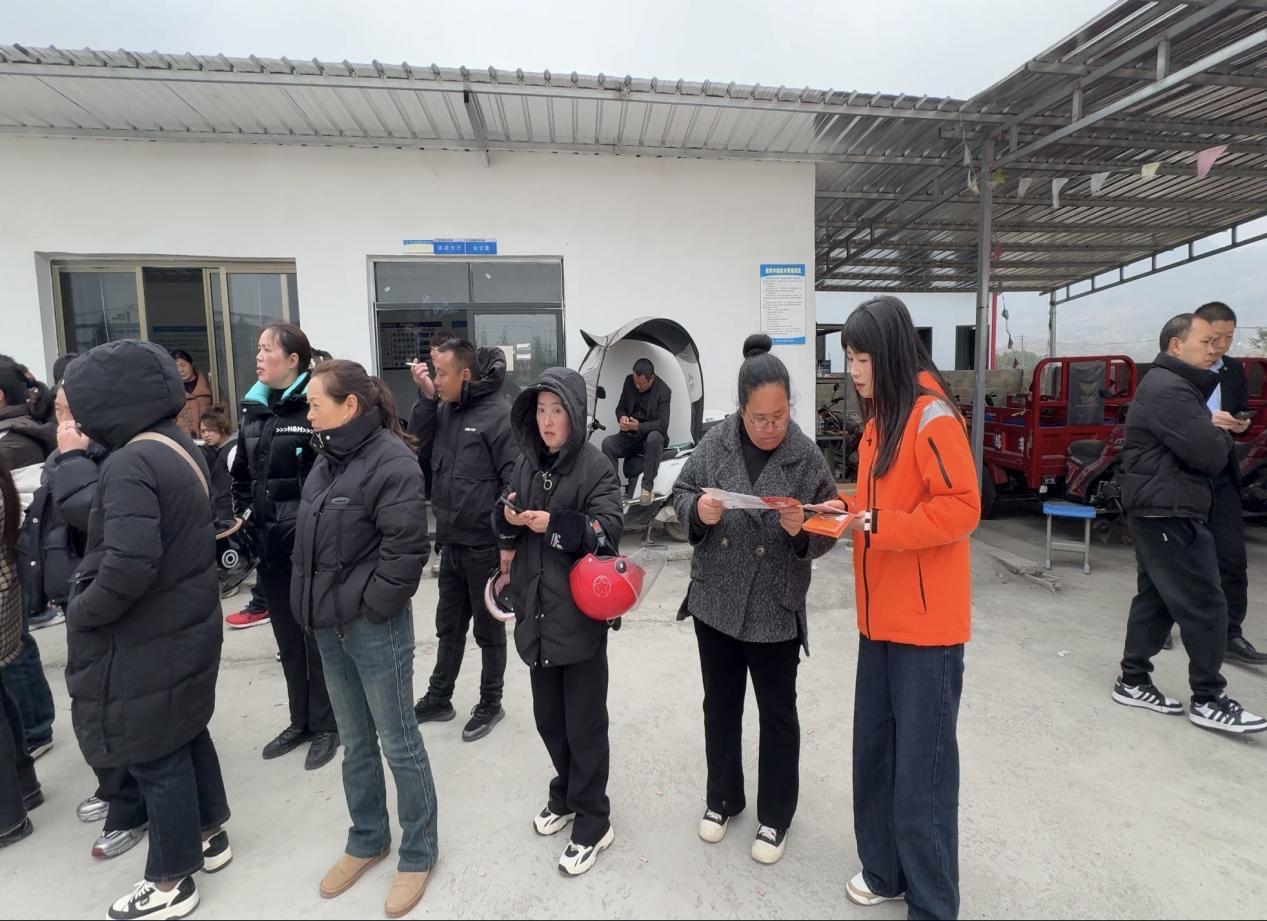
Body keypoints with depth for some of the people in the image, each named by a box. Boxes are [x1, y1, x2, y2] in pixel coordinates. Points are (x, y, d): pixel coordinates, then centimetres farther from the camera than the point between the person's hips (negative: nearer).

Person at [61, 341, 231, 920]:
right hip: (186, 627, 9)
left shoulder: (130, 464, -24)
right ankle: (209, 835, 42)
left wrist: (84, 610, -16)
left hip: (145, 642, -9)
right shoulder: (181, 447, 5)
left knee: (154, 756, 8)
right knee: (186, 735, 23)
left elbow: (128, 565, -33)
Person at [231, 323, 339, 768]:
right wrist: (240, 516, 11)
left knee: (317, 635, 7)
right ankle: (300, 721, 34)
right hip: (269, 543, 7)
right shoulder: (254, 409, 10)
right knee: (287, 638, 17)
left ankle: (326, 725, 24)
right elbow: (241, 474, 20)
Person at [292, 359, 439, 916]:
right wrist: (313, 602, 9)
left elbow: (406, 548, -21)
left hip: (375, 626, -8)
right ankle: (366, 841, 40)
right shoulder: (328, 459, 8)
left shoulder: (391, 460, -17)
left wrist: (370, 607, -15)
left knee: (399, 743, 8)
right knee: (355, 742, 21)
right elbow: (309, 539, 16)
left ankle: (417, 854, 27)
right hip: (329, 625, 8)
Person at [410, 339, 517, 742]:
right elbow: (422, 449, 9)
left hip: (485, 546, -7)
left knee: (489, 629, 11)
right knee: (448, 626, 20)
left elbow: (516, 480, -18)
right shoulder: (445, 410, 7)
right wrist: (426, 397, -3)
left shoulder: (500, 414, -17)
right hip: (450, 543, 7)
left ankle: (490, 705, 29)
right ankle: (438, 699, 36)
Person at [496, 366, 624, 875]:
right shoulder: (526, 463, 6)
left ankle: (592, 823, 25)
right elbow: (508, 529, 13)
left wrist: (553, 524, -25)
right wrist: (509, 520, -8)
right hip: (536, 609, 6)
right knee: (548, 716, 19)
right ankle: (566, 795, 42)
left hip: (580, 612, -5)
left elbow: (609, 530, -18)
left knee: (584, 721, 7)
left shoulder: (595, 467, -11)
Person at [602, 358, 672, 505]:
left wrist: (639, 427, -30)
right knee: (607, 443, -25)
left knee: (654, 438, -38)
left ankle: (647, 487, -29)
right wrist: (622, 418, -14)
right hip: (629, 436, 4)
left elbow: (662, 424, -19)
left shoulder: (663, 391, -13)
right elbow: (620, 407, 10)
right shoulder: (629, 381, 0)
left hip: (650, 436, -4)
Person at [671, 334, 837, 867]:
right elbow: (680, 494, 1)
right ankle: (722, 798, 42)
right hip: (715, 601, 3)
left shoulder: (807, 458, -10)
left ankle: (775, 816, 36)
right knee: (720, 704, 19)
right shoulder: (716, 443, -5)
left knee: (777, 713, 14)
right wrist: (697, 509, -20)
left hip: (776, 609, -2)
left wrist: (803, 531, -26)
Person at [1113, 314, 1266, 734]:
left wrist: (1216, 432, 0)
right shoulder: (1168, 390, -17)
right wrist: (1222, 434, 0)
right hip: (1168, 515, -11)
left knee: (1156, 599, 14)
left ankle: (1132, 681, 21)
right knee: (1205, 606, -4)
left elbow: (1202, 442, 20)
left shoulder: (1176, 387, 20)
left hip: (1160, 513, 11)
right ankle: (1209, 701, 6)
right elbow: (1210, 454, -20)